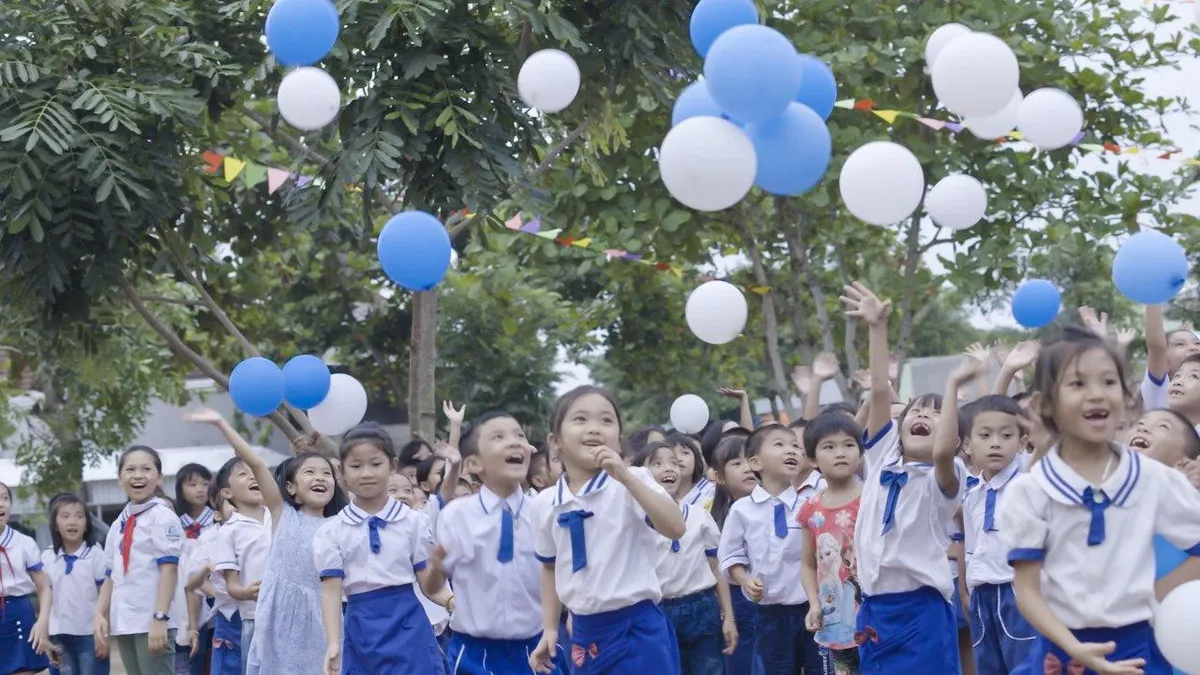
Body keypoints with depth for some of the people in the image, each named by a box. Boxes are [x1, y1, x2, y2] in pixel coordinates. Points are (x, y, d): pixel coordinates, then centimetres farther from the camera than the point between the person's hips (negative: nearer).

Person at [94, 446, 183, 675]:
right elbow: (111, 575, 18)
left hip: (152, 623, -7)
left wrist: (159, 618, -20)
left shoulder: (163, 516, -5)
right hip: (123, 623, 7)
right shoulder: (119, 524, 16)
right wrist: (100, 614, 5)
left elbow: (169, 569, -13)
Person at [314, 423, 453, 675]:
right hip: (362, 630, 1)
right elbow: (331, 589, -1)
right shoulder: (332, 532, 3)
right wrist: (333, 644, -12)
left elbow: (429, 584, 3)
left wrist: (450, 600, -19)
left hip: (408, 627, -1)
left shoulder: (414, 522, 3)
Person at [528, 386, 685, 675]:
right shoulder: (545, 503, 5)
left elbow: (675, 528, -24)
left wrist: (626, 477, -28)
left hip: (637, 629, -4)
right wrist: (549, 628, 15)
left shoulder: (632, 482, -7)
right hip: (585, 633, 5)